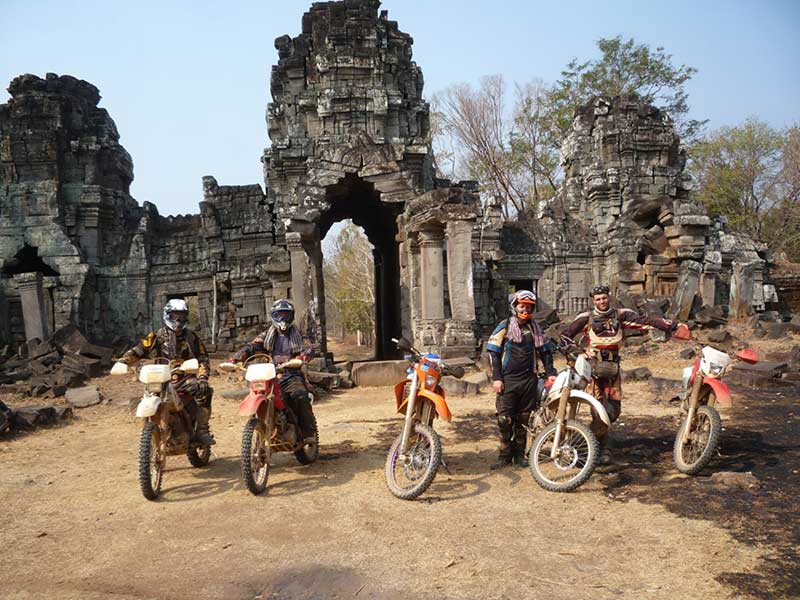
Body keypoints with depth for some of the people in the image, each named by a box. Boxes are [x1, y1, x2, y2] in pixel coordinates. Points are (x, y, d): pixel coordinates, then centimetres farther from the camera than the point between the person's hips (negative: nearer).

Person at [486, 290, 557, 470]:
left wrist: (550, 373, 6)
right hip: (508, 380, -3)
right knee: (505, 419, -6)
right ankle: (505, 455, 5)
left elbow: (545, 350, 17)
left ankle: (519, 453, 19)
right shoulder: (504, 326, -1)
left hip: (529, 380, 3)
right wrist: (496, 378, -9)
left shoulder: (535, 328, 11)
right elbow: (493, 351, -3)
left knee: (523, 419, 9)